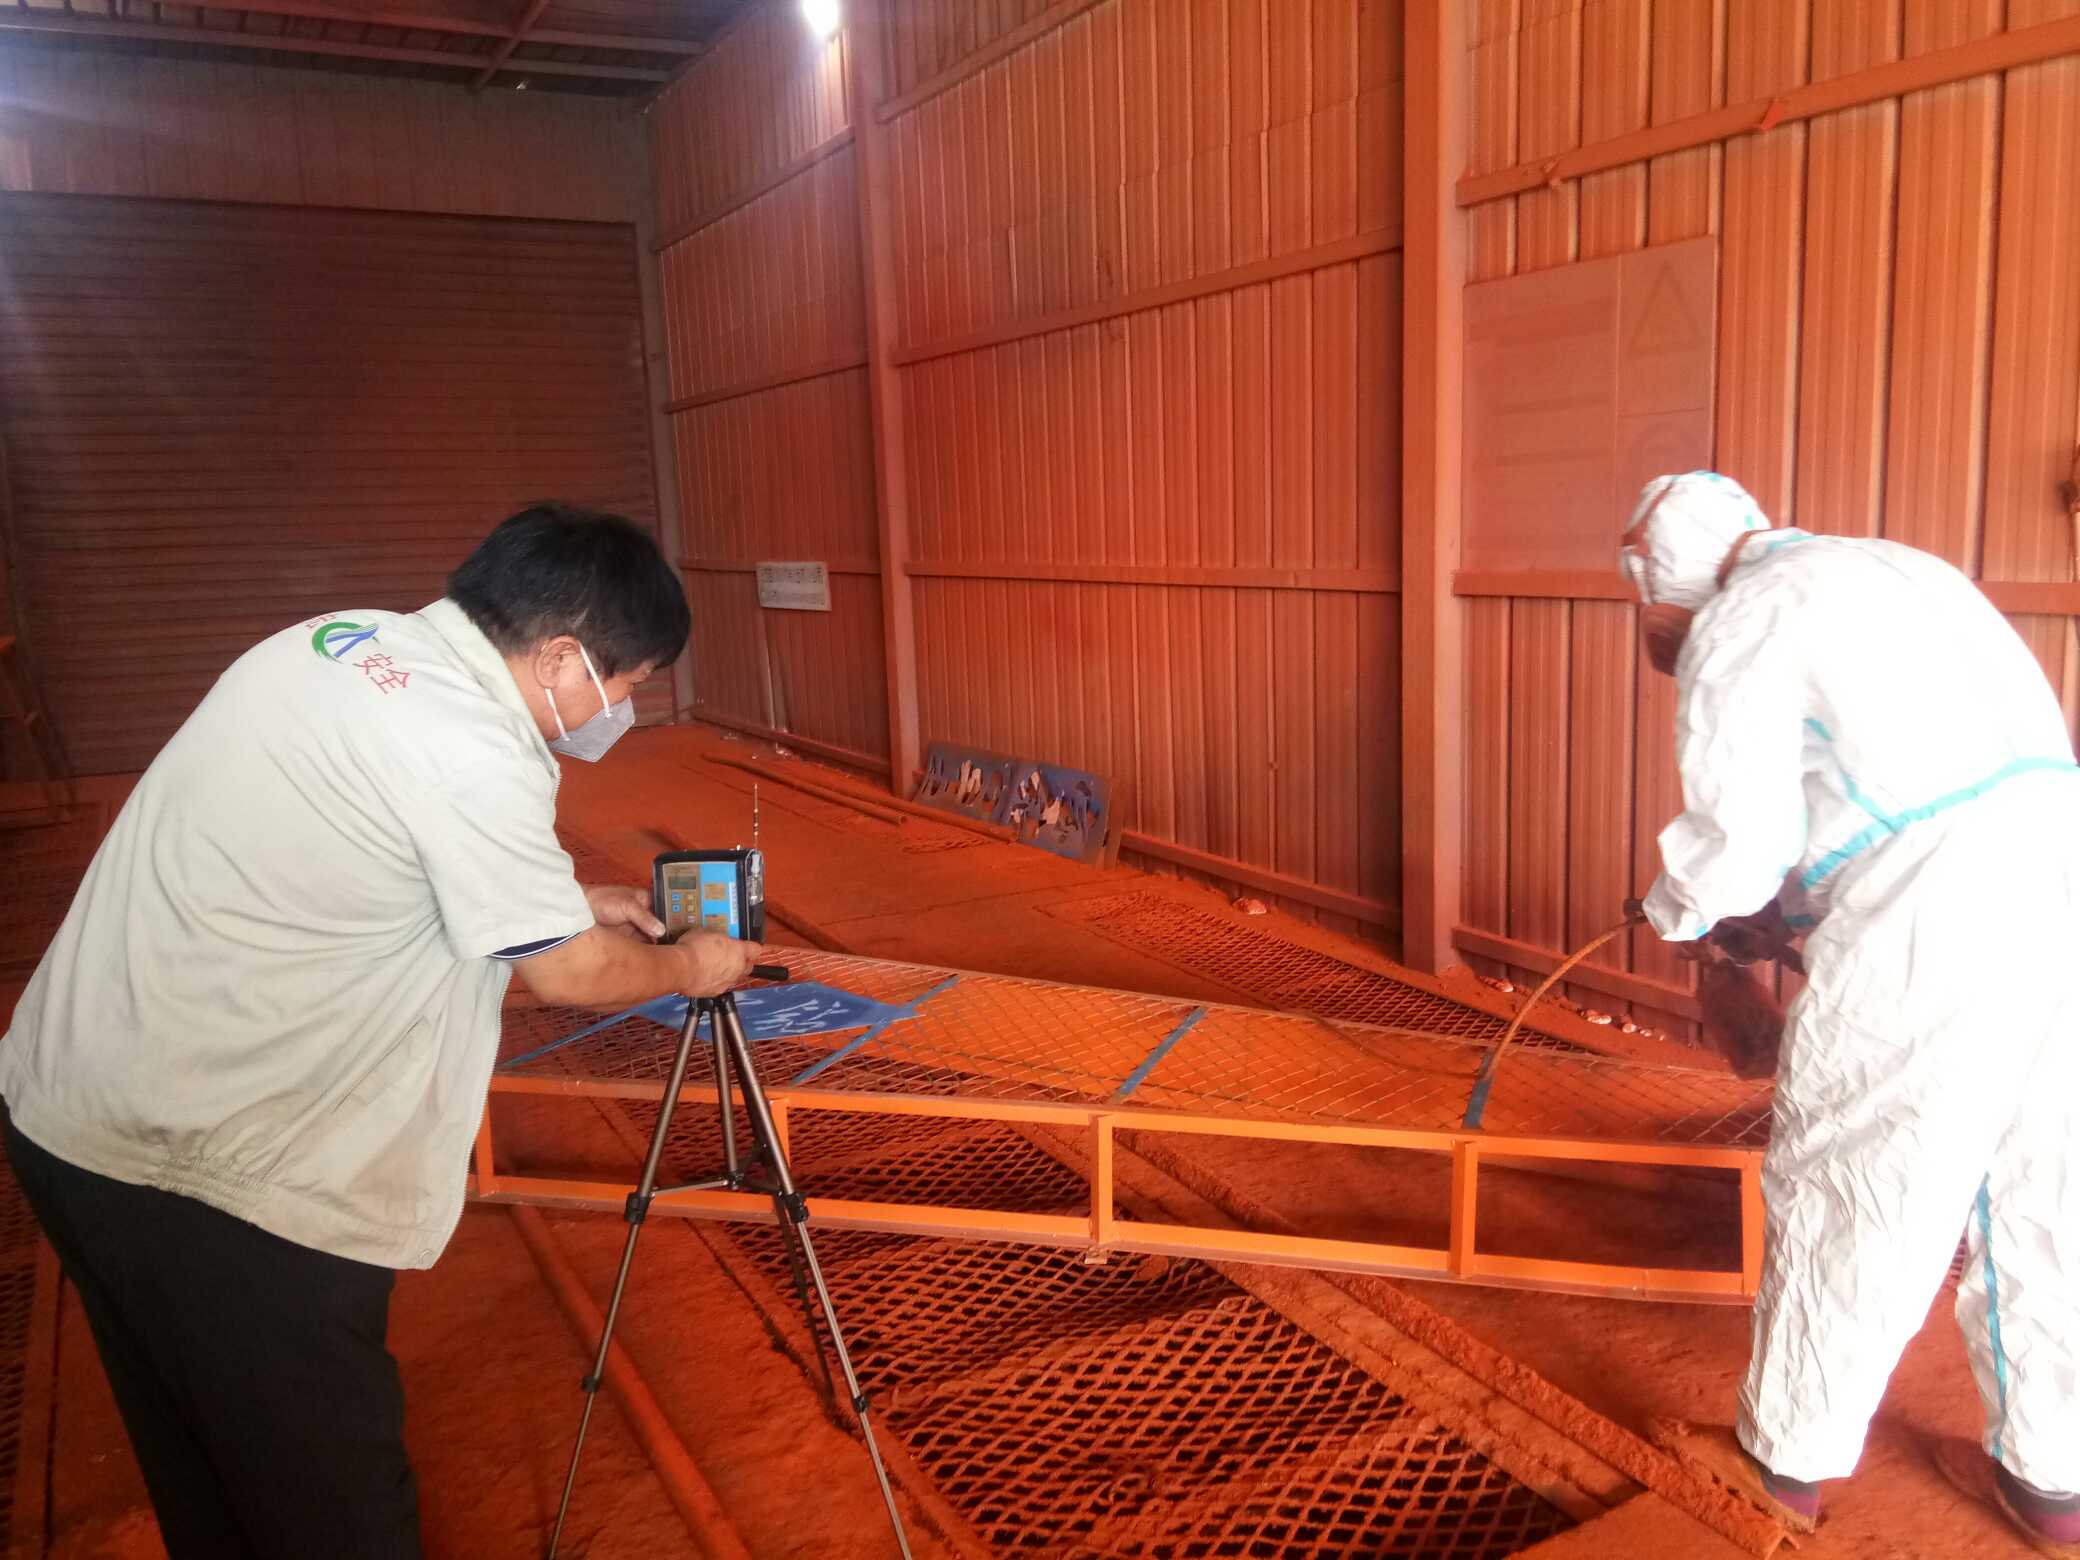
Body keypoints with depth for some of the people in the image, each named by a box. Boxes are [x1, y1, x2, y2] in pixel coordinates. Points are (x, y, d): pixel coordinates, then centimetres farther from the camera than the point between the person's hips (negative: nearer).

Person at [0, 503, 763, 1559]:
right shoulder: (474, 754, -23)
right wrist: (686, 966, 9)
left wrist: (565, 903, 19)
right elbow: (568, 976, -10)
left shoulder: (334, 642, 5)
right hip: (208, 1168, -9)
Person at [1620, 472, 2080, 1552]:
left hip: (1938, 922, -8)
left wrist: (1677, 913, 11)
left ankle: (1786, 1462, 23)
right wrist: (1797, 905, 29)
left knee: (1847, 1193, 6)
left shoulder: (1738, 620, -1)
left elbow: (1741, 833, -9)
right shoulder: (1884, 571, 25)